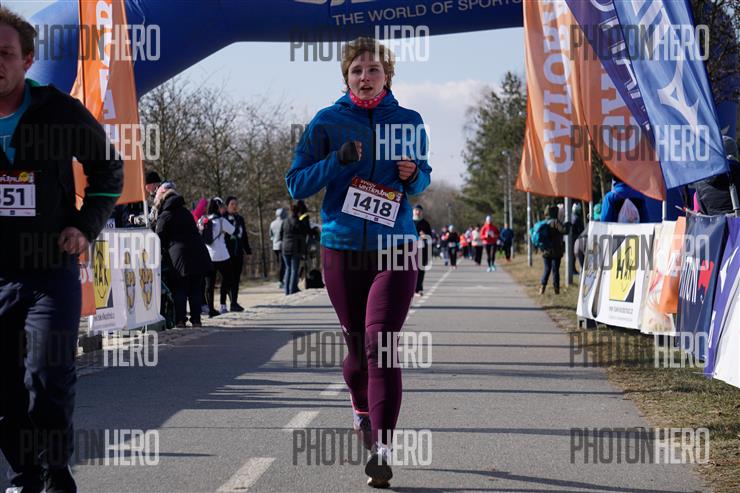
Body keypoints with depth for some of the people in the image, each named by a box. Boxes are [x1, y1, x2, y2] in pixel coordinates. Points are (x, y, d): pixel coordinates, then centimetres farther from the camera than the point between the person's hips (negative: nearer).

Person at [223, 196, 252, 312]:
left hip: (238, 253, 6)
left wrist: (248, 250, 18)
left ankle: (234, 303, 12)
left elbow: (244, 236, 22)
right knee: (229, 278, -7)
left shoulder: (240, 219, 15)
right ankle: (233, 303, -8)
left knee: (236, 279, 7)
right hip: (228, 253, -6)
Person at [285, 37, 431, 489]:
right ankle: (361, 409, 45)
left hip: (394, 249, -1)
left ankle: (382, 449, -17)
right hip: (342, 250, 1)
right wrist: (339, 160, -16)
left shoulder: (408, 122, 5)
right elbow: (297, 184, -1)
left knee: (380, 343, -16)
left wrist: (413, 175, -6)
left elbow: (423, 177, 18)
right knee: (357, 344, 12)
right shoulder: (327, 123, 1)